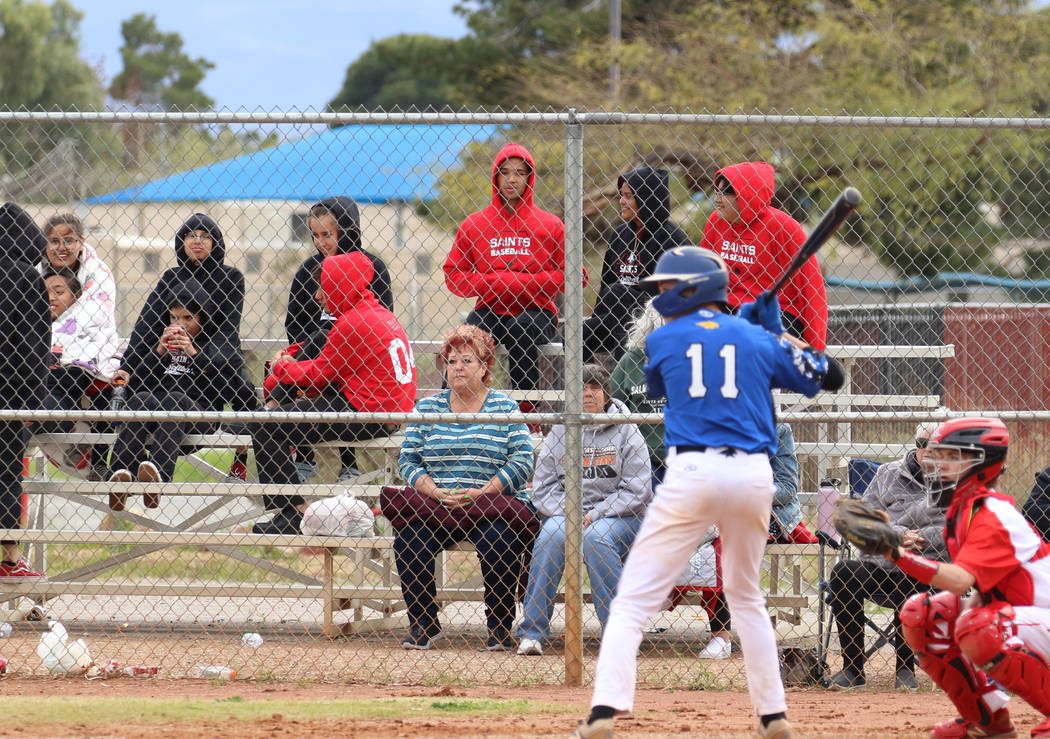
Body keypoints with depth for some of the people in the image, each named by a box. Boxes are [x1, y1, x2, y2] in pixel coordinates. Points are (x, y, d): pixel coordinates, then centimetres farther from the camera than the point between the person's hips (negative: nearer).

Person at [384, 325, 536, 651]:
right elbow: (408, 461, 7)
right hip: (435, 508, 2)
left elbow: (522, 461, -3)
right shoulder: (427, 408, 13)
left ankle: (500, 626, -15)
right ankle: (423, 625, -12)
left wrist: (480, 494, -16)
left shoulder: (504, 408, 6)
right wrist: (437, 493, -12)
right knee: (409, 538, -28)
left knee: (498, 539, -34)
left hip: (493, 505, -2)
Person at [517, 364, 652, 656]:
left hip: (616, 517, -2)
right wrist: (568, 513, -11)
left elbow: (637, 490, -4)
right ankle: (532, 632, -28)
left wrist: (595, 514, -14)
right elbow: (542, 487, 8)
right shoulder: (559, 432, 11)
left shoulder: (625, 432, 3)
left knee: (596, 538, -35)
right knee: (552, 533, -31)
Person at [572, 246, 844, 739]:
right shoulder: (758, 340, 11)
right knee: (746, 596, 24)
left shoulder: (664, 341, 5)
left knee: (633, 600, -3)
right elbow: (830, 376, 20)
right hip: (753, 475, 3)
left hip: (691, 474, -3)